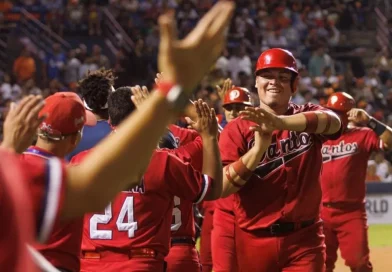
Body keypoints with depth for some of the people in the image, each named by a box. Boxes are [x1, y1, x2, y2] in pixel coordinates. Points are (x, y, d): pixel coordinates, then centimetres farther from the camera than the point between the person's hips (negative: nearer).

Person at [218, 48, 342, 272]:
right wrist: (259, 147, -23)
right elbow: (221, 187, -11)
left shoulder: (308, 116, 4)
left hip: (304, 238, 0)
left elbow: (333, 121, -22)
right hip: (255, 240, 0)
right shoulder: (237, 129, 0)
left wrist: (282, 122, -39)